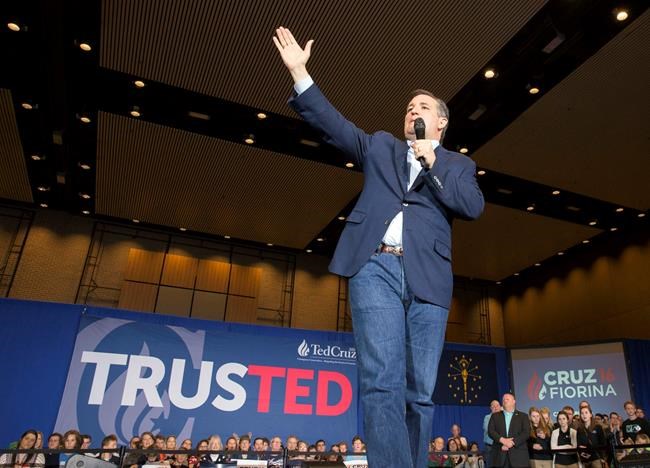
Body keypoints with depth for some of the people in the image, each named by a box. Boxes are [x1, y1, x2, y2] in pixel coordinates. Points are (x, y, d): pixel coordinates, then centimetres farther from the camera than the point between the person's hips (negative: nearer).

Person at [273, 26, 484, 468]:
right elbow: (332, 123, 15)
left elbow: (473, 206, 4)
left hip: (428, 277, 1)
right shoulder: (380, 146, 23)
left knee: (420, 392, 2)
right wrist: (299, 72, 9)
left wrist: (433, 164, -1)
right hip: (376, 268, 0)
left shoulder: (458, 165, 21)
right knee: (381, 382, -13)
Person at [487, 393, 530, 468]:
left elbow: (526, 433, -2)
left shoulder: (523, 416, 12)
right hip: (499, 454, 1)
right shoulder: (495, 416, 15)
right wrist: (502, 440, -14)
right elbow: (490, 431, 3)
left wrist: (512, 443, -13)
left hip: (518, 454, -1)